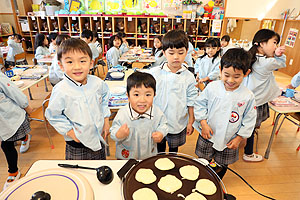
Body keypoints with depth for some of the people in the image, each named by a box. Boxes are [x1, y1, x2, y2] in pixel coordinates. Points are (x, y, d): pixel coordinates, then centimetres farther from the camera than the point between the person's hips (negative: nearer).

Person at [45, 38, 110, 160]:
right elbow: (52, 115, -9)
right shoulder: (60, 91, -21)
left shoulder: (97, 83, -9)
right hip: (76, 145, -4)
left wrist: (106, 119, 8)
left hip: (99, 138, 4)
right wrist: (69, 131, -14)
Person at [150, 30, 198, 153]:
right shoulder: (154, 73, -11)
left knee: (174, 149, 23)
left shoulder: (188, 77, -9)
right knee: (159, 149, 22)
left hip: (178, 124, 0)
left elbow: (191, 103, -1)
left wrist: (191, 122, 3)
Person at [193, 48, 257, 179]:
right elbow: (200, 104, -3)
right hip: (207, 135, 0)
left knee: (222, 166, 21)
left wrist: (239, 138, -4)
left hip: (229, 140, 1)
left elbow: (249, 120, -3)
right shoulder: (212, 87, -13)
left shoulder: (248, 96, -13)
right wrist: (203, 123, -11)